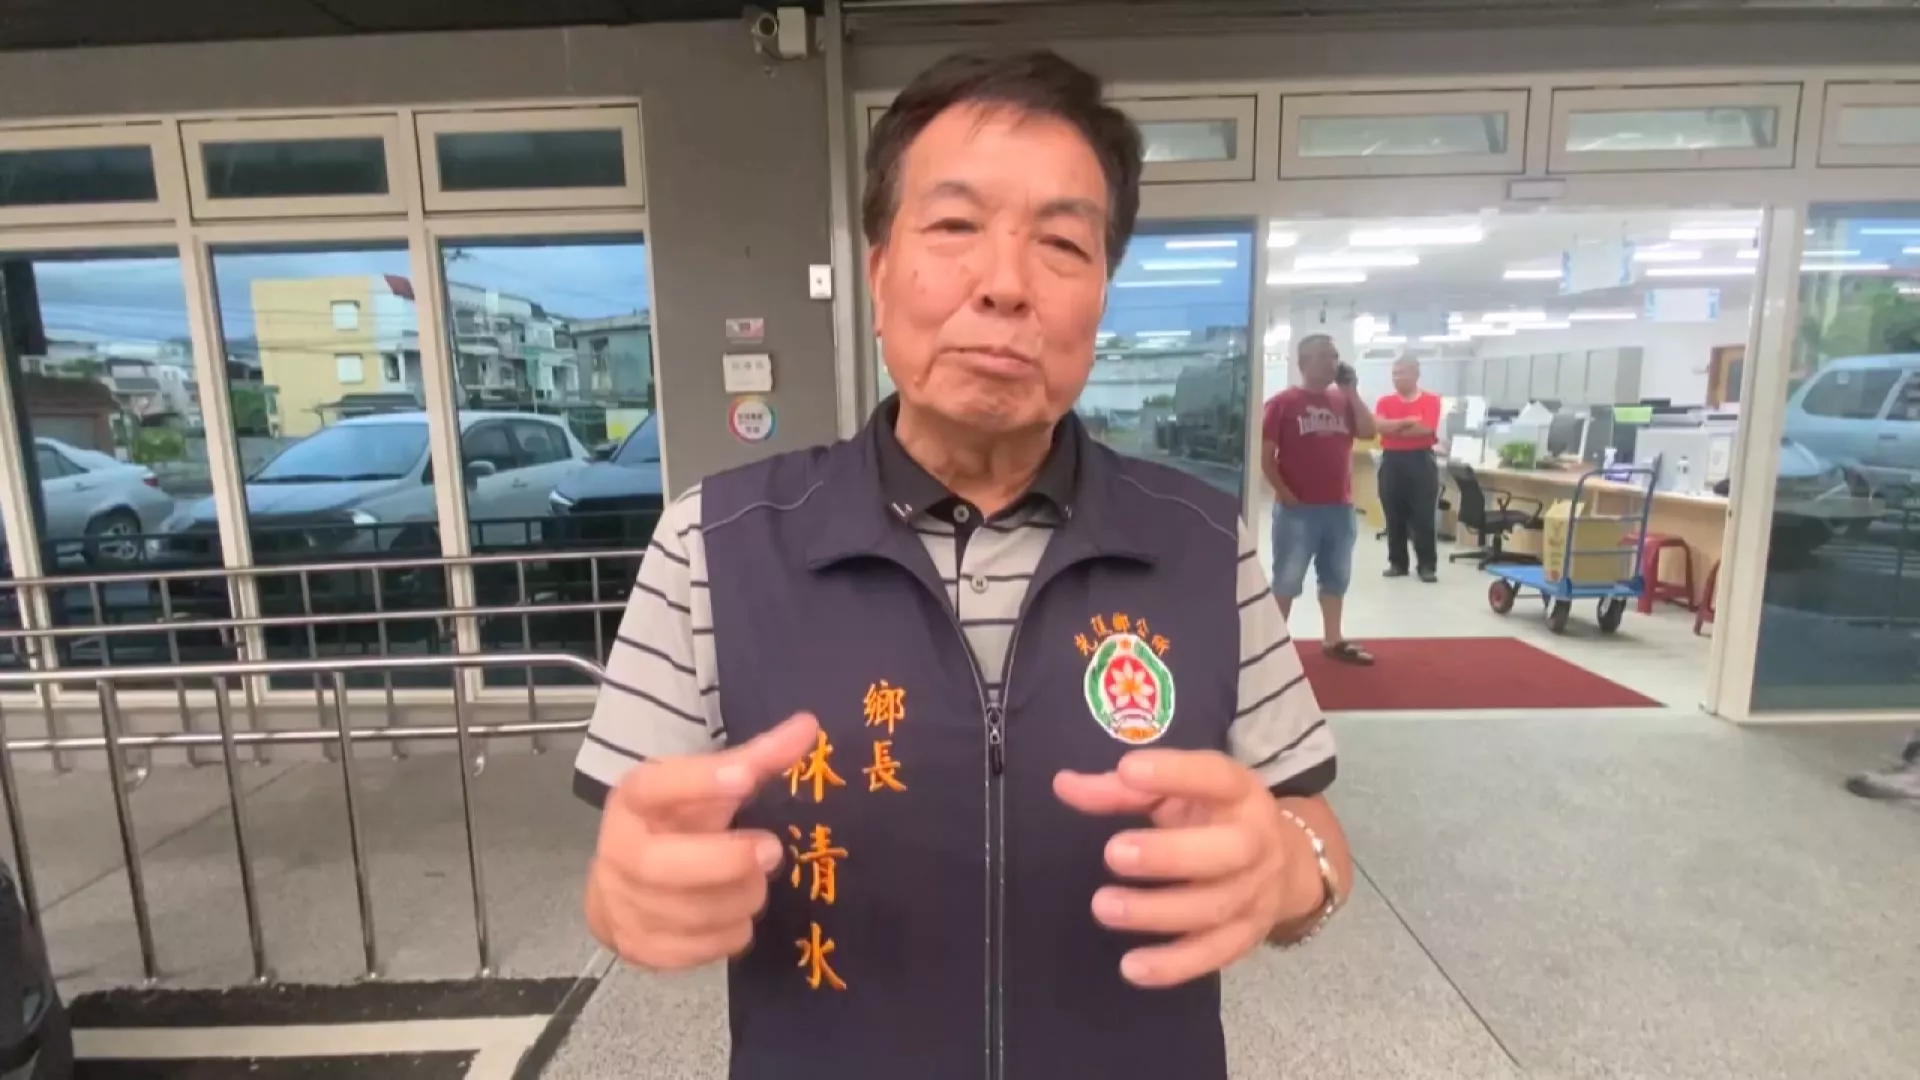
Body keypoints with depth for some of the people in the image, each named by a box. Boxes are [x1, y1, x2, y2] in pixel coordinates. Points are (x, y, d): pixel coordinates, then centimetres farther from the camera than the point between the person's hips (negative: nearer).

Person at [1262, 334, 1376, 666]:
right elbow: (1266, 456, -9)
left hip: (1340, 507, 6)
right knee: (1287, 579, 3)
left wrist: (1351, 390, -2)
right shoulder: (1283, 402, -6)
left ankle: (1333, 639, 27)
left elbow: (1368, 432, -1)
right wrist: (1286, 496, -12)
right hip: (1297, 509, -5)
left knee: (1336, 577, 14)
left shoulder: (1343, 400, 10)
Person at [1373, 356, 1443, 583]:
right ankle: (1397, 563, 16)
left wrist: (1394, 428, -7)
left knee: (1423, 517, -1)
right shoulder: (1385, 401, 8)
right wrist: (1408, 421, -14)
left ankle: (1427, 565, 7)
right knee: (1394, 517, 6)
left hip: (1420, 461, -3)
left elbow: (1425, 428, -14)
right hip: (1391, 462, 3)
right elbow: (1378, 425, -9)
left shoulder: (1431, 400, 1)